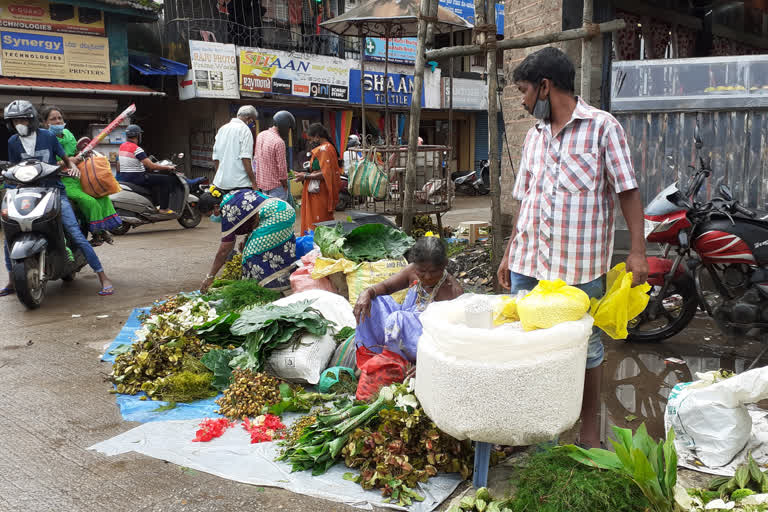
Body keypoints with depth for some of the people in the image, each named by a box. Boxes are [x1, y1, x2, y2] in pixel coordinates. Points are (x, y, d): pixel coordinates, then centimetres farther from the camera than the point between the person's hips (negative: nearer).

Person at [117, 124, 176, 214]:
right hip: (135, 178, -10)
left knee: (154, 177, 33)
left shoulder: (122, 146, 9)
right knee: (167, 179, -8)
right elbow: (151, 166, -21)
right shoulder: (136, 149, -18)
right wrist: (167, 167, -9)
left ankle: (155, 204, 33)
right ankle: (163, 208, -10)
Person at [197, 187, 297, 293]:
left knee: (254, 254, -7)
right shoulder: (232, 196, 15)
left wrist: (210, 276, -3)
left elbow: (224, 251, -9)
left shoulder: (228, 212, -11)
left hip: (276, 217, -10)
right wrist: (246, 240, 14)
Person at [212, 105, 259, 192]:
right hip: (240, 183, -7)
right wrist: (253, 182, -13)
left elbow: (215, 158, 18)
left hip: (220, 183, 7)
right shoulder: (244, 129, -6)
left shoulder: (222, 129, 16)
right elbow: (245, 159, -15)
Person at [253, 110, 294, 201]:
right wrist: (285, 186, -6)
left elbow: (256, 158, 14)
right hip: (276, 185, -8)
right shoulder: (279, 142, -20)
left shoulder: (260, 135, 5)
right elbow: (282, 168, -17)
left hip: (262, 182, 8)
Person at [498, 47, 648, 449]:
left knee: (586, 346, 7)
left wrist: (637, 251, -13)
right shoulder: (535, 134, 14)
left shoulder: (602, 127, -4)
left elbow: (628, 191, -6)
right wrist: (510, 252, 16)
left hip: (580, 264, -5)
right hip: (528, 262, 6)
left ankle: (589, 429, 24)